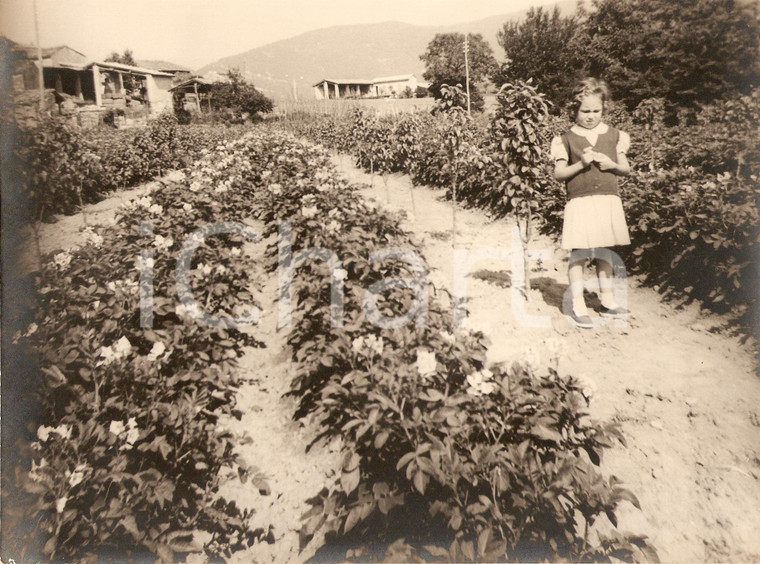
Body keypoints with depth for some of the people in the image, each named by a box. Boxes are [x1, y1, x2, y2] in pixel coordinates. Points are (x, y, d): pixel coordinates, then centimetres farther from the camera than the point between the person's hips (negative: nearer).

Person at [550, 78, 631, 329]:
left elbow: (626, 168, 12)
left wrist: (612, 164, -8)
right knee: (579, 252, -4)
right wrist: (581, 164, -16)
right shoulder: (566, 139, 0)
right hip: (579, 201, -3)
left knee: (604, 252, 13)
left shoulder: (614, 135, 9)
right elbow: (559, 173, -3)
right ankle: (577, 305, 4)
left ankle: (607, 299, 26)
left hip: (608, 200, 3)